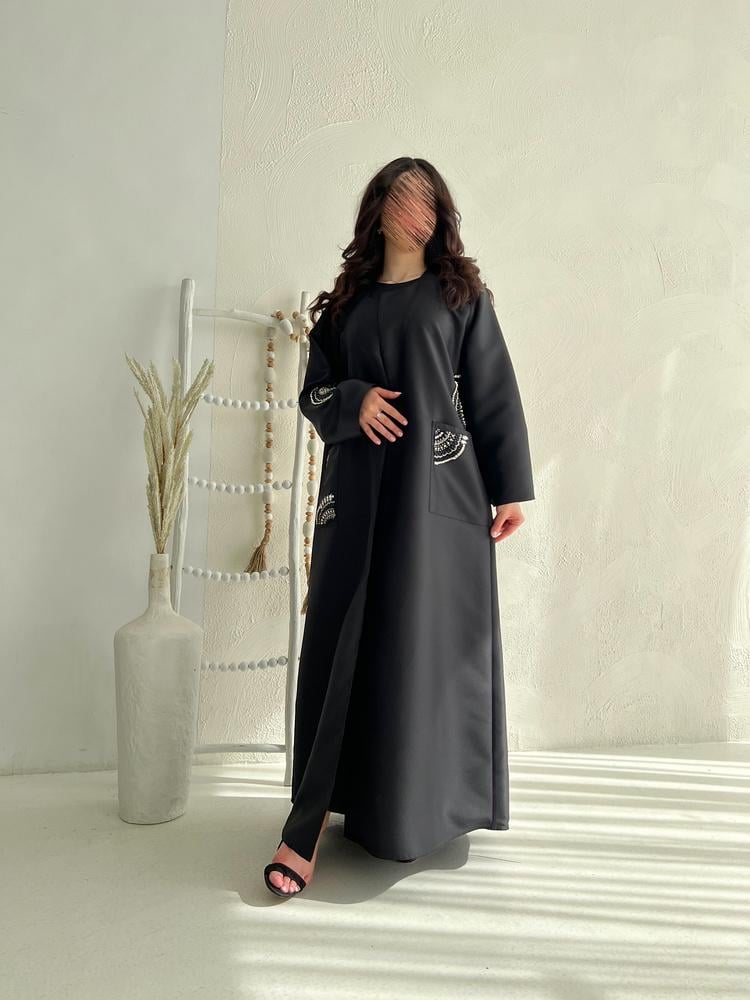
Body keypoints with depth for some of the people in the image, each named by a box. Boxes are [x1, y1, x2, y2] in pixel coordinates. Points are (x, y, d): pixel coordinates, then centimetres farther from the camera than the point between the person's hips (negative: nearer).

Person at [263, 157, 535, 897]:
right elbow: (314, 393, 13)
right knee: (345, 637, -3)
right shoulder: (345, 304, 15)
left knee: (433, 635, 1)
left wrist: (512, 489, -3)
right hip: (360, 489, 2)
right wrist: (354, 401, -10)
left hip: (438, 489, -1)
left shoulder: (461, 294, 9)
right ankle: (311, 820, 1)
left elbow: (495, 393, 4)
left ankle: (429, 799, 18)